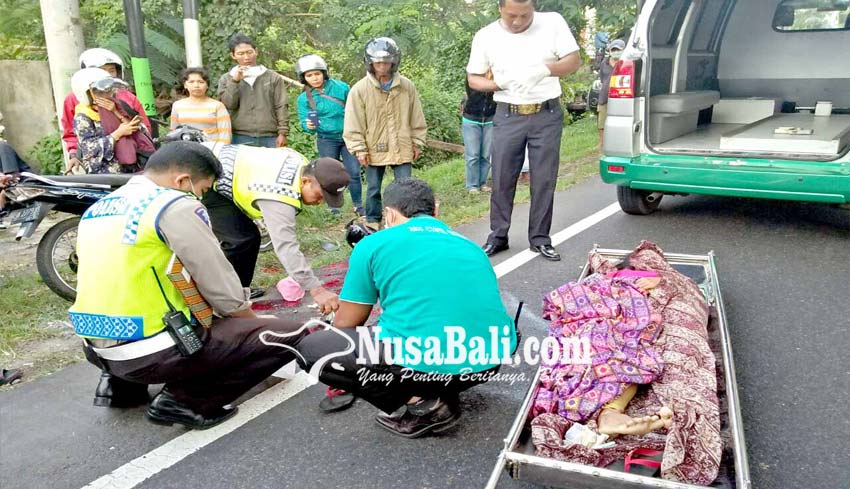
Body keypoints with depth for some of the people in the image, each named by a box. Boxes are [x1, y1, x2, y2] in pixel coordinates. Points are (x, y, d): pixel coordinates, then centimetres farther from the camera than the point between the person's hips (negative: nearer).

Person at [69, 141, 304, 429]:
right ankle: (184, 401, -8)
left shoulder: (97, 208, 12)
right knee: (286, 336, -7)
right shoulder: (174, 206, -13)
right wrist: (253, 320, 10)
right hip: (152, 352, -9)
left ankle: (125, 383, 20)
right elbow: (219, 284, -10)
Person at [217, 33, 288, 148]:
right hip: (241, 139, 0)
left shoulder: (273, 77, 9)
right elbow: (228, 104, 0)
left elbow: (281, 108, 5)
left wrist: (282, 133, -2)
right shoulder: (226, 79, 12)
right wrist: (235, 81, -8)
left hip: (270, 138, 0)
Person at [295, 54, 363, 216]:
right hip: (327, 140, 0)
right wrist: (309, 126, -25)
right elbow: (304, 122, -1)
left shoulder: (340, 87, -3)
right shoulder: (304, 98, -3)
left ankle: (358, 206, 14)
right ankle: (333, 208, 22)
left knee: (354, 173, -2)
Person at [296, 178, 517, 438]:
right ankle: (441, 393, 14)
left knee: (311, 349, 10)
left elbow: (344, 325, 17)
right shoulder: (467, 243, 22)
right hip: (492, 359, 6)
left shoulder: (374, 244, 9)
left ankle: (418, 405, 5)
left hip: (425, 362, -6)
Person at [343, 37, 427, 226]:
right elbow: (353, 123, -5)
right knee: (373, 189, 11)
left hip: (402, 149, 1)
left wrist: (417, 143, 8)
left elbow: (417, 118, 7)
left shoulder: (407, 86, -1)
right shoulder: (360, 89, -7)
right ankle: (372, 221, 27)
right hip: (374, 150, -1)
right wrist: (359, 149, -8)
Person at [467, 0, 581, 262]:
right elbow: (473, 79, 6)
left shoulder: (553, 22, -2)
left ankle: (540, 239, 13)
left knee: (544, 180, 2)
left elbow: (573, 61, -3)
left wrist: (545, 69, -23)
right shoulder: (486, 36, 1)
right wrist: (499, 83, -14)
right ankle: (497, 236, 16)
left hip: (547, 115, 0)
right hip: (508, 116, 1)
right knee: (502, 179, 3)